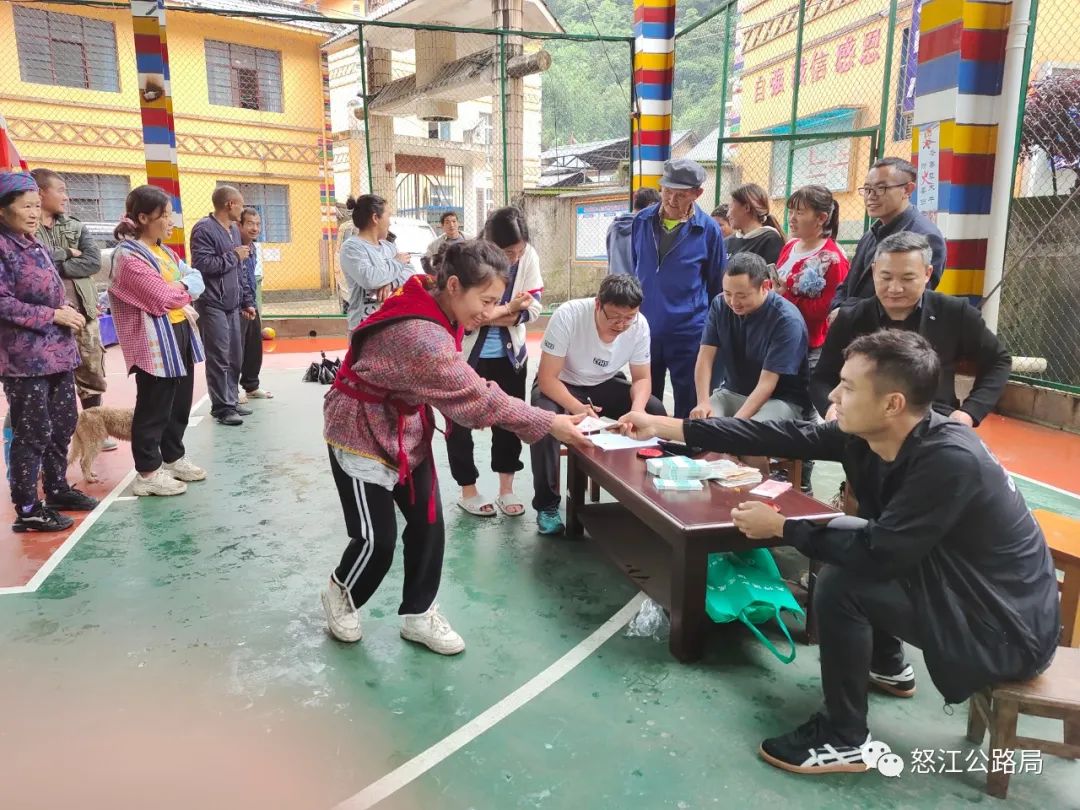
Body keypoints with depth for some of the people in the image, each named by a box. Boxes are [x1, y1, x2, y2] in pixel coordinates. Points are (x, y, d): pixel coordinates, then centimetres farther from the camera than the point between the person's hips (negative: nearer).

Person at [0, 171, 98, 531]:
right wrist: (53, 315, -18)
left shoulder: (37, 246, 13)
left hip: (57, 351, 8)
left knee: (64, 423, 16)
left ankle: (57, 489, 31)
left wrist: (66, 309, 1)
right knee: (33, 432, -2)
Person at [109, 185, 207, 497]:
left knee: (180, 403, 17)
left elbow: (196, 278, 8)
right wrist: (185, 290, -1)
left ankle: (174, 458, 31)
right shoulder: (128, 256, -14)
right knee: (154, 409, 0)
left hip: (180, 336, 9)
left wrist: (177, 289, -12)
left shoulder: (165, 251, 14)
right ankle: (148, 472, 10)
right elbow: (162, 298, -19)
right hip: (154, 342, -9)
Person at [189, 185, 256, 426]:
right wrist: (234, 256, -12)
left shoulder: (234, 230, 16)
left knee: (236, 357, 10)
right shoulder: (204, 229, -11)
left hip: (233, 304, 8)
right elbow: (202, 264, -22)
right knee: (219, 359, -4)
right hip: (212, 305, -8)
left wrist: (247, 301, 16)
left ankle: (232, 400, 21)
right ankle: (222, 407, 4)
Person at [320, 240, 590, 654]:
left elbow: (463, 391, -2)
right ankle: (340, 595, 29)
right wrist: (548, 425, -26)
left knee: (427, 524, 6)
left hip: (406, 426, 9)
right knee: (377, 537, -2)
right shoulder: (419, 334, -34)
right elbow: (476, 397, -32)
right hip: (362, 432, -8)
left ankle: (418, 615, 22)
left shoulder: (435, 310, -6)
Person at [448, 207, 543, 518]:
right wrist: (509, 309, -23)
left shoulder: (529, 256, -13)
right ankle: (468, 491, 26)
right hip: (465, 354, -3)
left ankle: (506, 489, 27)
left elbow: (534, 307, -13)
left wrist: (489, 315, -23)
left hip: (509, 353, 3)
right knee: (461, 422, 8)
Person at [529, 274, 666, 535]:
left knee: (655, 412, -18)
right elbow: (547, 377, -27)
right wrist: (576, 408, -44)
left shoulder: (640, 325, -19)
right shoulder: (568, 315, -30)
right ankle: (546, 504, -15)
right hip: (561, 383, -3)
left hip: (606, 384, 4)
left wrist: (637, 410, -31)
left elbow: (642, 378, -9)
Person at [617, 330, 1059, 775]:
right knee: (840, 543, 12)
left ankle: (844, 739, -1)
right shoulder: (866, 433, -8)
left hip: (1008, 624, -8)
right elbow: (781, 438, -8)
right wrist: (666, 427, -7)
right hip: (961, 583, 8)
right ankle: (887, 667, 31)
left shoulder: (950, 461, -32)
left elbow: (878, 554, -30)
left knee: (840, 583, -22)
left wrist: (780, 527, -17)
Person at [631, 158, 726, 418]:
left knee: (688, 406, 7)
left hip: (688, 331, -3)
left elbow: (716, 285, 3)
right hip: (645, 329, 3)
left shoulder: (708, 229, -7)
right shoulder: (642, 221, 1)